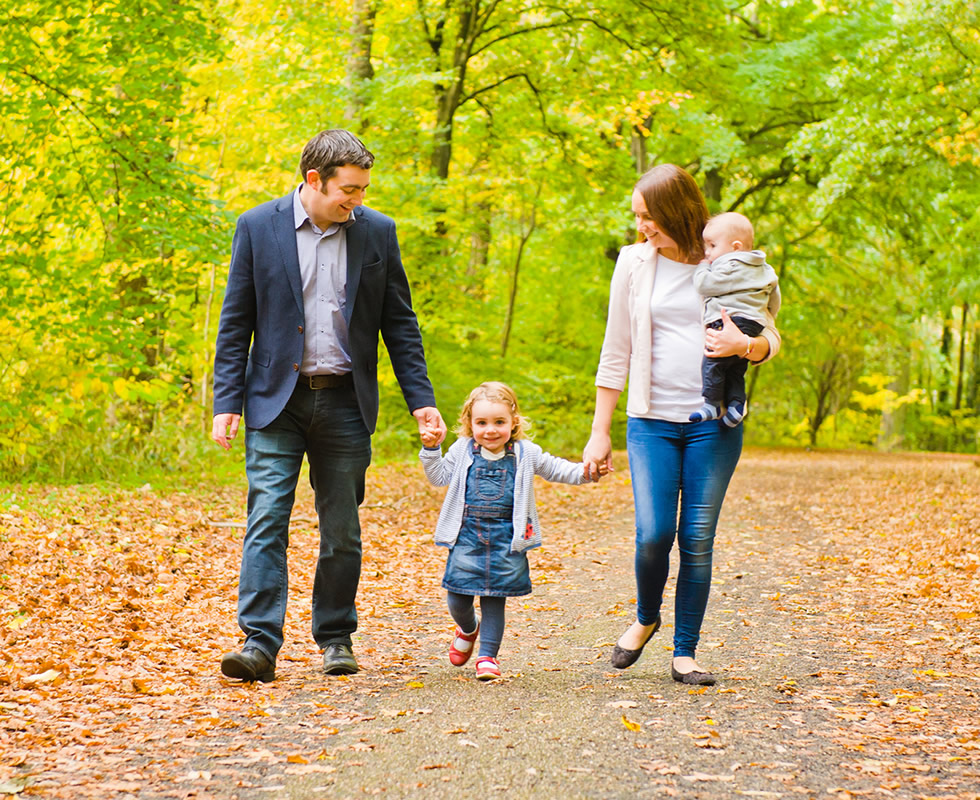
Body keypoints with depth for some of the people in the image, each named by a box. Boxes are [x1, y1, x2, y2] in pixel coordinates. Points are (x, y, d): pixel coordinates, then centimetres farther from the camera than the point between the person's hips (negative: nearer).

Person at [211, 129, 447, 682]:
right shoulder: (258, 227, -1)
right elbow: (235, 323, 1)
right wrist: (227, 403, -6)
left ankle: (336, 638, 20)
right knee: (267, 520, -9)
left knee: (342, 530, 7)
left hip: (345, 403, 2)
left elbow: (400, 324, 7)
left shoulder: (377, 232, 4)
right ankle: (260, 644, -10)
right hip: (276, 400, -2)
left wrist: (422, 401, 1)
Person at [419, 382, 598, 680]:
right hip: (467, 536, 1)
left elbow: (556, 469, 11)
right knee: (457, 599, 2)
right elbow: (439, 477, 12)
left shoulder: (526, 454, 3)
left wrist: (584, 472, -3)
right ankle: (468, 629, 35)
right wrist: (431, 450, -1)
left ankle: (488, 655, 13)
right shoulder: (462, 451, 5)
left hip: (506, 539, -1)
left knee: (494, 599, 2)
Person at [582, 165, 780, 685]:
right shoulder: (635, 263, 6)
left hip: (714, 422, 0)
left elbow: (770, 339, 9)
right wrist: (600, 433, 8)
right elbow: (616, 353, 10)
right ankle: (646, 618, 19)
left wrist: (745, 345, -16)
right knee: (653, 534, -11)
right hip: (652, 421, 0)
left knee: (697, 539, -1)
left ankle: (684, 652, 12)